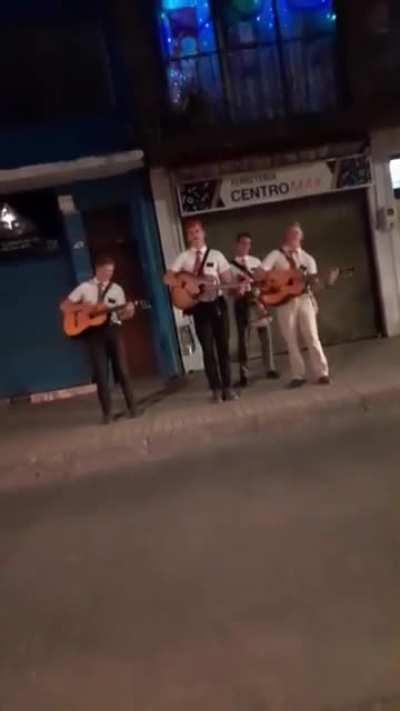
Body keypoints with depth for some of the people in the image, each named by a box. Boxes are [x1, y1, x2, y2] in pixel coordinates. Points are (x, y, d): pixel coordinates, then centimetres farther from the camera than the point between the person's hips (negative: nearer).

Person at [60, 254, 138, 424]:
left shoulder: (117, 289, 8)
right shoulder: (85, 287, 6)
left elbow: (121, 316, 7)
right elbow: (64, 306, 6)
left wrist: (128, 312, -15)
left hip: (112, 329, 1)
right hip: (94, 331, -1)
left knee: (122, 369, 1)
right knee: (101, 373, 1)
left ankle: (132, 406, 11)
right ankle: (106, 412, 7)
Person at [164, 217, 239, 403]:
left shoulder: (216, 255, 6)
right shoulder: (184, 257, 3)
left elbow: (228, 280, 4)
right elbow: (168, 278, -6)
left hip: (218, 303, 1)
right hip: (200, 306, -1)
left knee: (223, 346, 5)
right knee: (208, 349, 2)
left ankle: (227, 387, 14)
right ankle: (216, 389, 11)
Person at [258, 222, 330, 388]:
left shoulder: (307, 258, 12)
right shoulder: (276, 255, 4)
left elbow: (313, 282, 5)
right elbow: (260, 274, -6)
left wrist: (315, 281, -17)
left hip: (304, 299, 1)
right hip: (284, 300, -1)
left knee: (312, 337, -3)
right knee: (291, 340, 2)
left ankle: (322, 373, 1)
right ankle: (298, 375, 8)